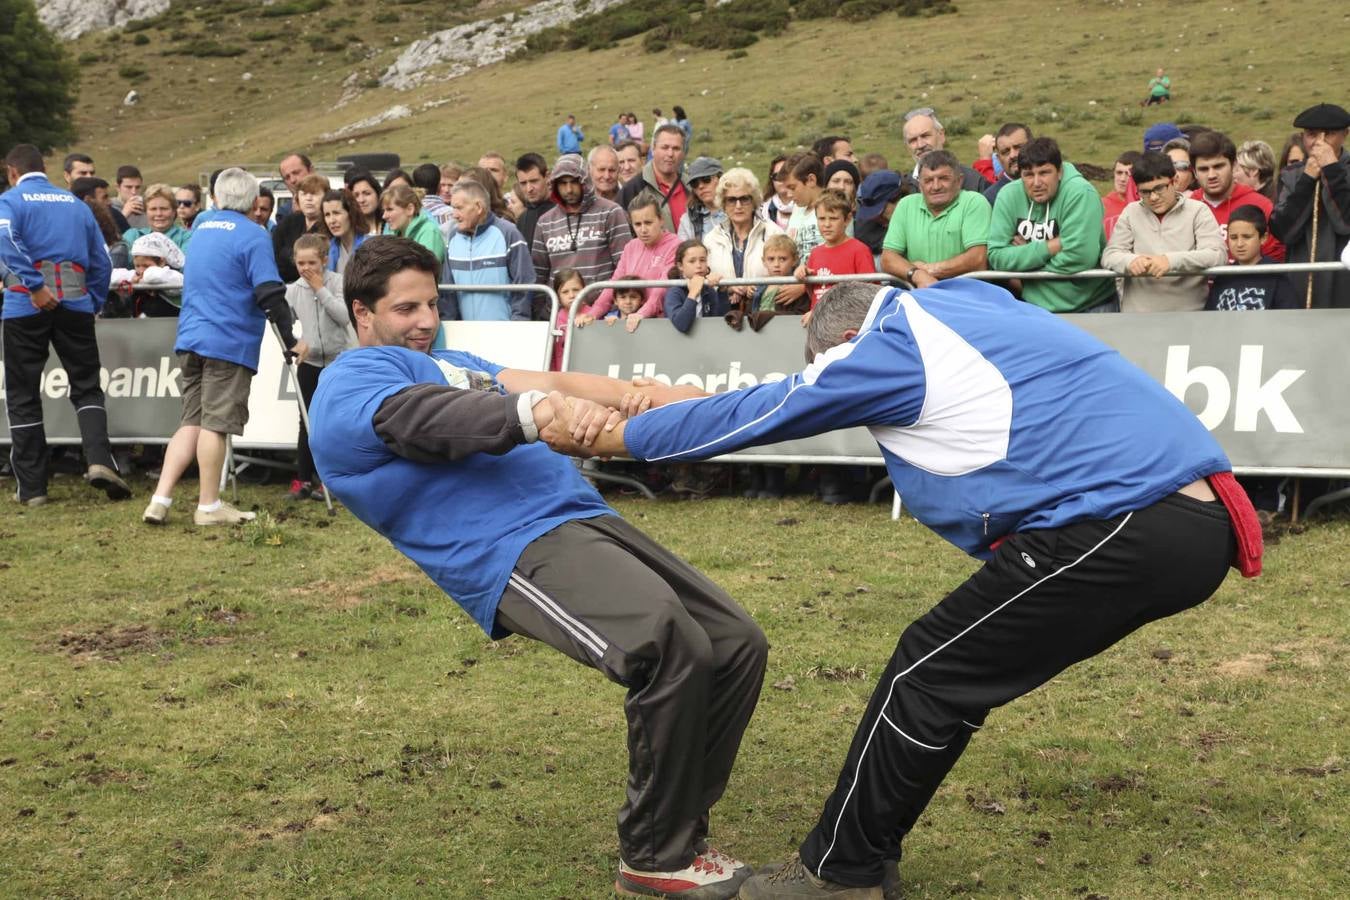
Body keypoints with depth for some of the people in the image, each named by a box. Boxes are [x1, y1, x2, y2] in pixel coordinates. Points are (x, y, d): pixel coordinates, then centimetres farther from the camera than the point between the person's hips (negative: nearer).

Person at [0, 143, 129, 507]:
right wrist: (93, 304, 19)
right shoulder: (76, 204, 16)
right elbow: (101, 261, 15)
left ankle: (31, 487, 9)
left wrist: (34, 286, -21)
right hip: (75, 303, 3)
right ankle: (99, 460, -14)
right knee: (87, 388, 9)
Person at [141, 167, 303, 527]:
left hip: (189, 338, 7)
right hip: (229, 342, -7)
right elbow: (270, 293, -16)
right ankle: (209, 506, 5)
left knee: (191, 421, 11)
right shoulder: (253, 236, -8)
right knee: (215, 424, -2)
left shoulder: (201, 230, 16)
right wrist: (290, 341, -10)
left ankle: (160, 500, 4)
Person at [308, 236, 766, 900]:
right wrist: (542, 412, -36)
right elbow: (439, 422, -17)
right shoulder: (352, 382, 3)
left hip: (581, 517, 9)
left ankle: (672, 830, 15)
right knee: (672, 648, -28)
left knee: (737, 645, 1)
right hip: (516, 549, -9)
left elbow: (548, 383, 19)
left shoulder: (444, 363, 29)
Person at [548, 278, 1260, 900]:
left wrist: (599, 437, 17)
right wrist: (694, 405, 39)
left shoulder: (888, 349, -2)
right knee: (952, 669, 17)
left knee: (930, 673, 1)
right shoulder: (960, 305, 23)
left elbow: (749, 418, 5)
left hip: (1124, 526, -10)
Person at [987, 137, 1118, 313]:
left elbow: (1076, 259, -25)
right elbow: (996, 256, -10)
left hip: (1090, 306, -3)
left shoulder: (1080, 193, -18)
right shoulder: (1009, 196, -5)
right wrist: (1052, 247, -17)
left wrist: (1024, 255, -12)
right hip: (1035, 305, 4)